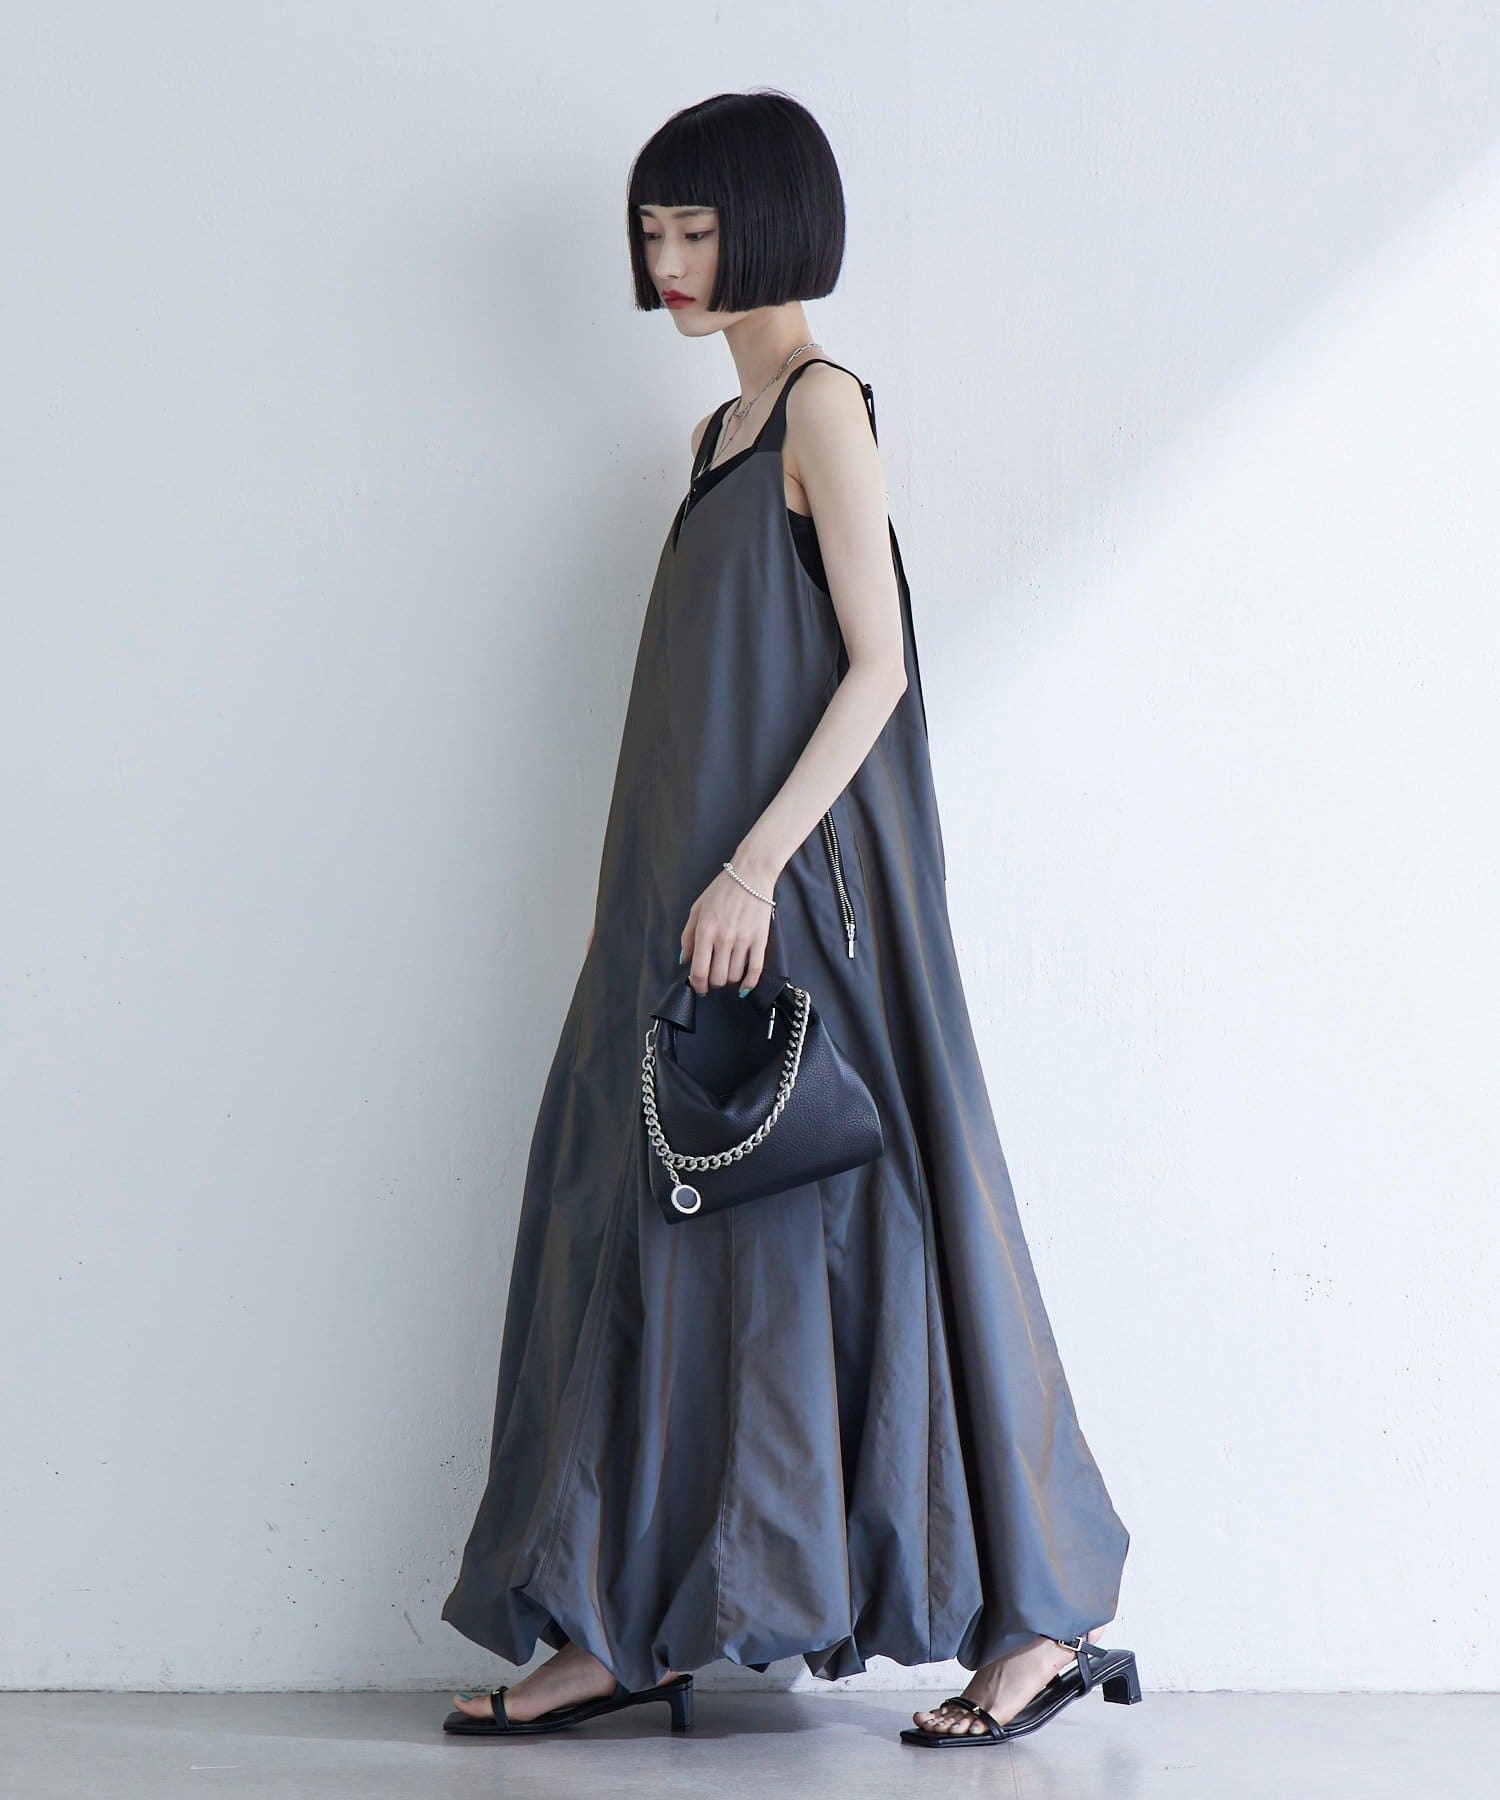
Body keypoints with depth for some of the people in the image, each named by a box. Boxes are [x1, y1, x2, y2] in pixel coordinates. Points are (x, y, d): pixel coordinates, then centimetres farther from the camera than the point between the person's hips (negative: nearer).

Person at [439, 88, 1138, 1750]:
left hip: (798, 893, -9)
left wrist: (754, 866, -22)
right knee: (655, 1236, 7)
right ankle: (626, 1628, 13)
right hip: (691, 895, 9)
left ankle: (1041, 1618, 3)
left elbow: (877, 664, -15)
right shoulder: (723, 431, 17)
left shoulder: (823, 403, -8)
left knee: (829, 1222, -6)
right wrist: (689, 884, 16)